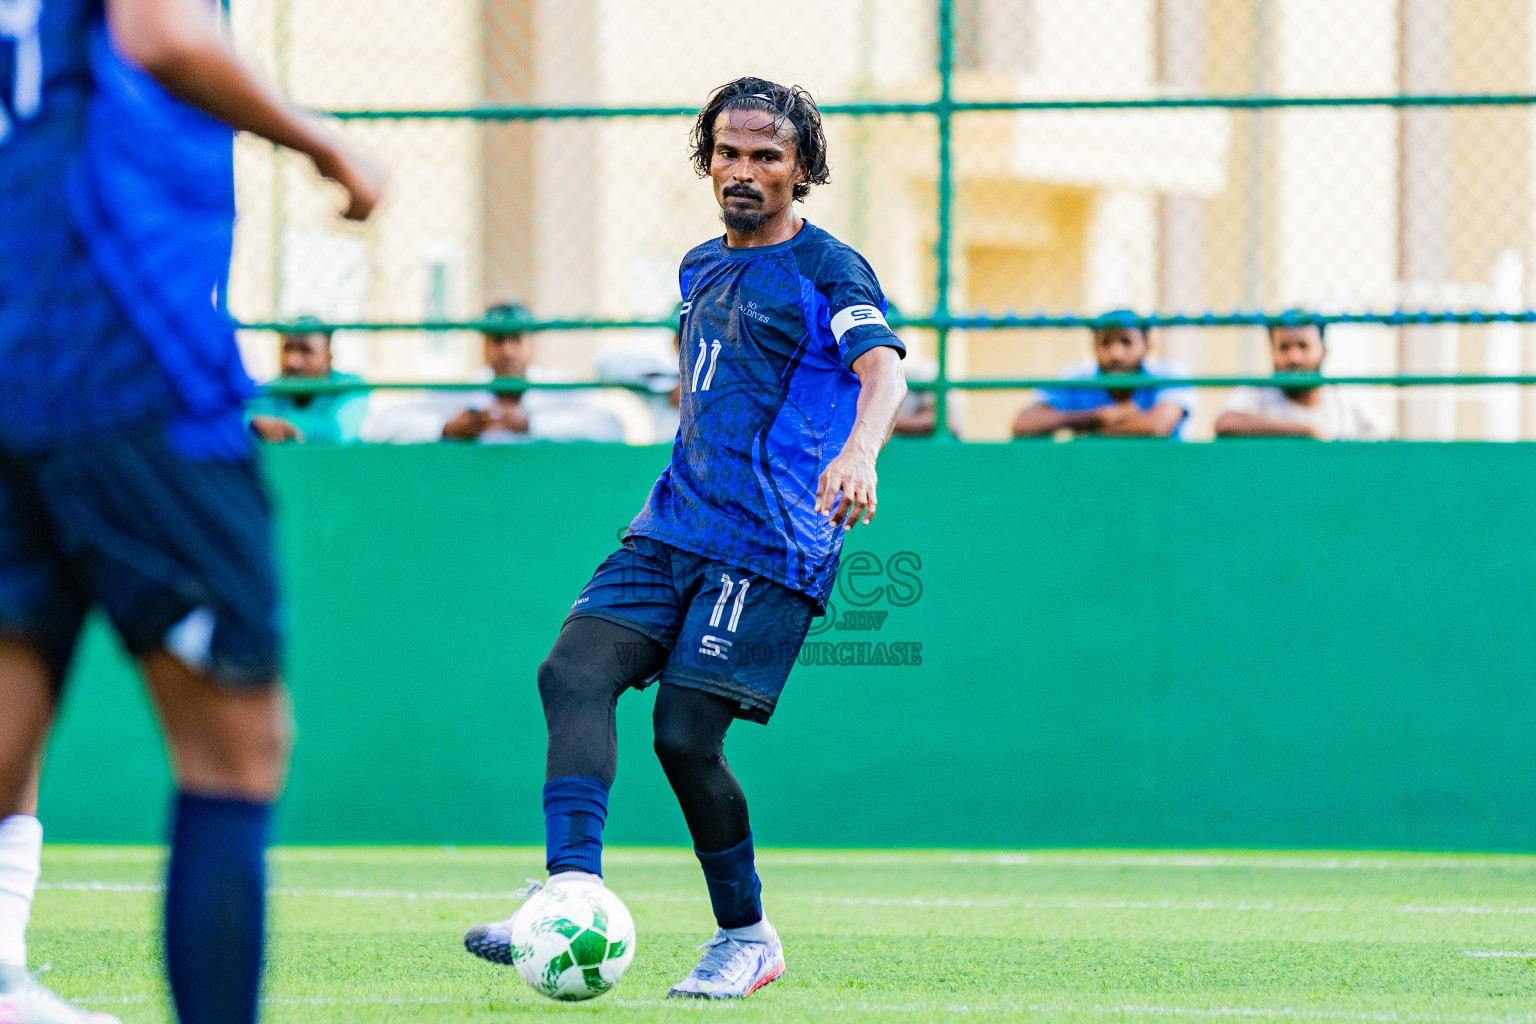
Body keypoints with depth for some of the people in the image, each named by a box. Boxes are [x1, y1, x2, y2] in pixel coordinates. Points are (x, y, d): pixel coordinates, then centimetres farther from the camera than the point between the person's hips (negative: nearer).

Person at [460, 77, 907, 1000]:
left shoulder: (828, 270, -4)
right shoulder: (701, 269, 20)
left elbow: (883, 368, -23)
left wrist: (858, 451, -43)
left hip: (771, 550, -7)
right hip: (672, 531, 7)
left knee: (686, 734, -13)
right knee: (575, 672, -16)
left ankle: (748, 937, 6)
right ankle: (575, 896, -25)